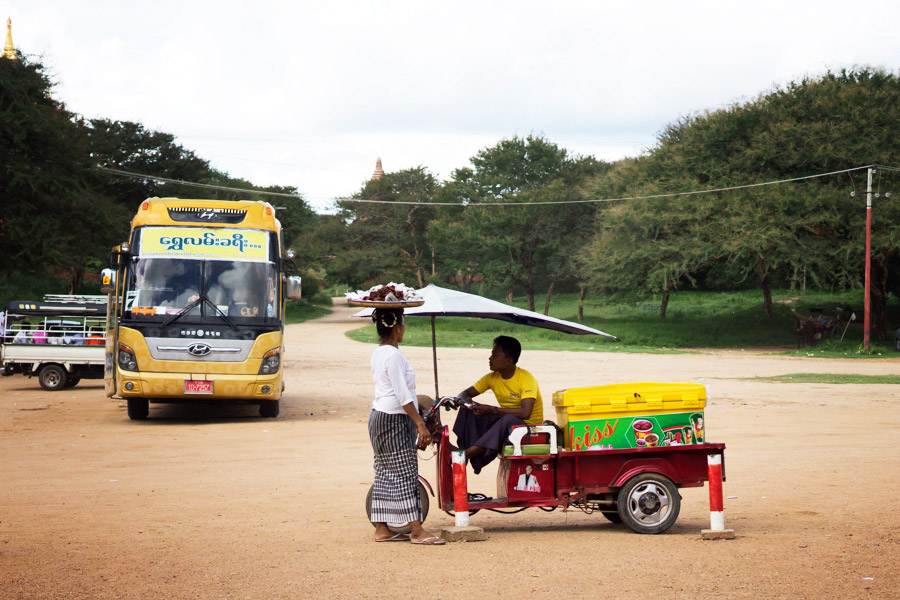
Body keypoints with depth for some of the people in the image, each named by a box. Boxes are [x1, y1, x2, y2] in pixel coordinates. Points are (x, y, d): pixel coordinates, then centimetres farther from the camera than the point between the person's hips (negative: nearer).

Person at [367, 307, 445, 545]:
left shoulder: (377, 353, 14)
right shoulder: (394, 355, -16)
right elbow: (403, 396, -19)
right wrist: (420, 424, -19)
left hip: (379, 416, 10)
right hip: (394, 418, -10)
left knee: (385, 472, 10)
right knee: (405, 473, -9)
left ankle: (381, 529, 12)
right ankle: (417, 530, -8)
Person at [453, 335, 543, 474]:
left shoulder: (526, 379, -19)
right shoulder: (492, 378, 2)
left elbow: (525, 413, -32)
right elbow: (466, 393, 8)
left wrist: (492, 410, -33)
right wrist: (465, 400, -19)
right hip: (502, 424, 7)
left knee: (509, 420, -39)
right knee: (469, 410, -10)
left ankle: (466, 454, -38)